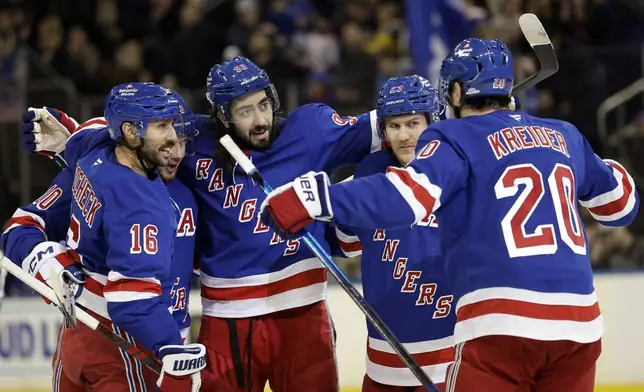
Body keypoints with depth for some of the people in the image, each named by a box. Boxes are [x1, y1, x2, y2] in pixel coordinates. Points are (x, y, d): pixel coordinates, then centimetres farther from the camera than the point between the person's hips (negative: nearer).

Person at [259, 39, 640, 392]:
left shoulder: (457, 139, 1)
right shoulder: (564, 136, 18)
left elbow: (405, 195, -16)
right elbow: (620, 203, 28)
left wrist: (316, 196, -18)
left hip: (503, 322, -5)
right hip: (577, 321, 5)